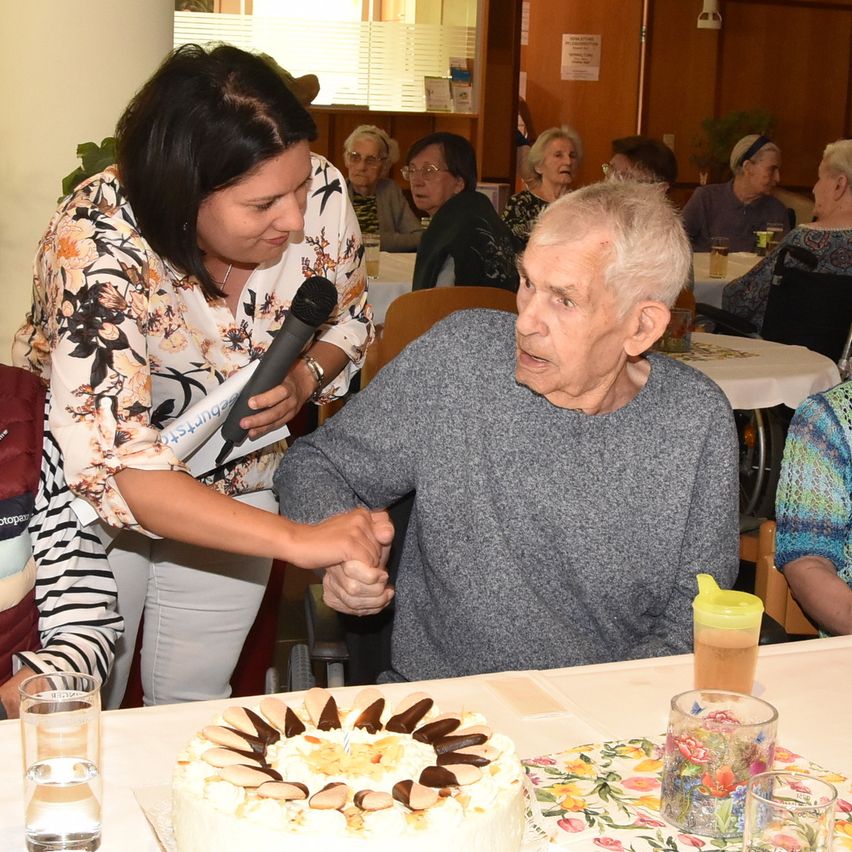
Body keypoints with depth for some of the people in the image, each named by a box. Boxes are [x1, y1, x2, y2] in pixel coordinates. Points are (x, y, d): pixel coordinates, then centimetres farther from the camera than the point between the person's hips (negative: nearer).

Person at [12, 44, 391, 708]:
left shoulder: (322, 193, -21)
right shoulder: (98, 241, -34)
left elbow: (348, 320, 1)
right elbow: (112, 466, -41)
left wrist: (306, 378, -22)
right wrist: (295, 539, -46)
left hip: (238, 484, 3)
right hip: (88, 489, -3)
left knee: (195, 704, 17)